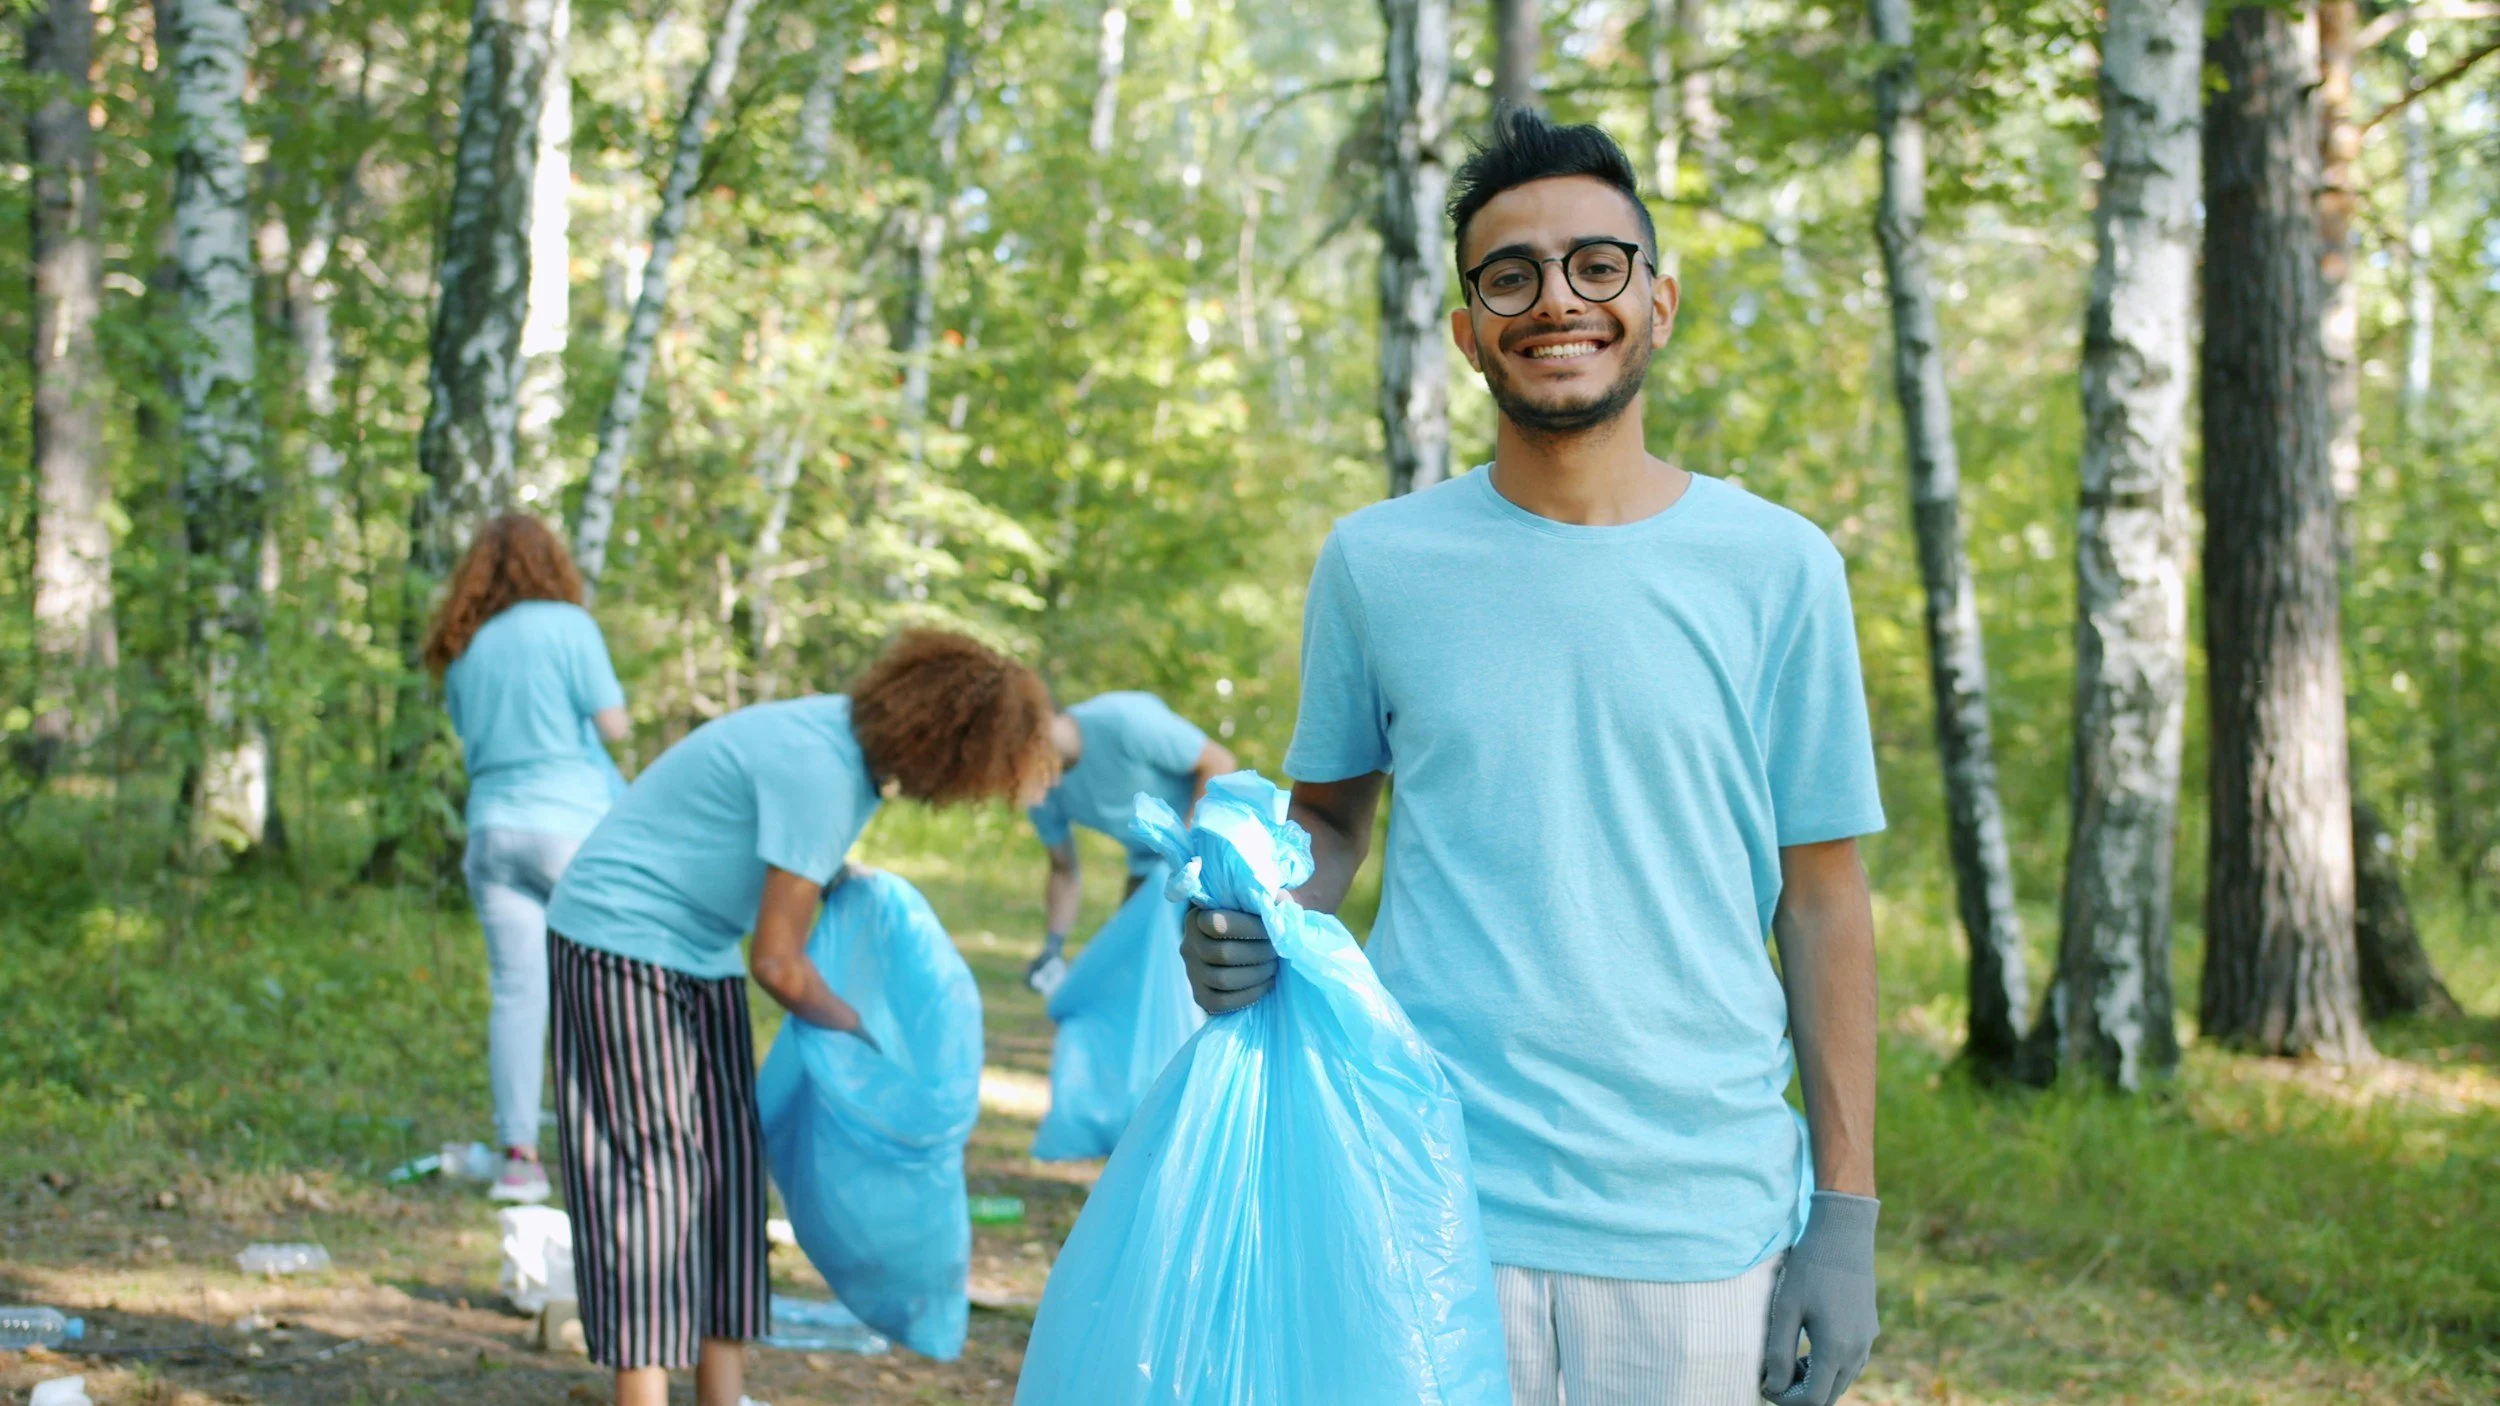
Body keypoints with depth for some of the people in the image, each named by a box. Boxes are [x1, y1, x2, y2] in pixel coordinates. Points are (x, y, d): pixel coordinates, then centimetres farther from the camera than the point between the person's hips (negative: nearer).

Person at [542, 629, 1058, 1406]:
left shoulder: (858, 738, -2)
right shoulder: (820, 770, -29)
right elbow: (777, 963, -23)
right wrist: (856, 1029, -8)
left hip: (700, 950, 10)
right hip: (622, 942, -10)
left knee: (726, 1165, 8)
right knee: (654, 1167, -11)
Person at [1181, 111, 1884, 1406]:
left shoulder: (1777, 569, 2)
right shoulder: (1377, 563, 4)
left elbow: (1821, 898, 4)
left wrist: (1845, 1211, 1)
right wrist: (1260, 916, -7)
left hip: (1701, 1222, 0)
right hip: (1436, 1204, 0)